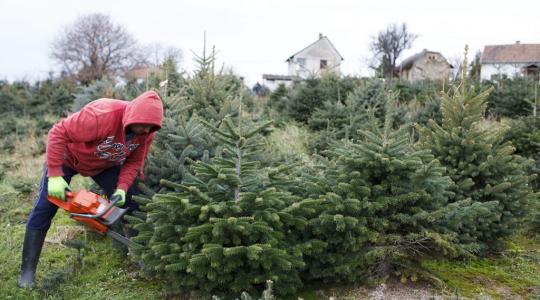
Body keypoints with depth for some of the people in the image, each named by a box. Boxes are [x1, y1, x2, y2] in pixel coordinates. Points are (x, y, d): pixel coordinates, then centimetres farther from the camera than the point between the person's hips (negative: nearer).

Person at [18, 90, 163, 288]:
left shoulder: (146, 132, -23)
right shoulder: (102, 115, -43)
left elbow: (134, 161, -10)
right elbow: (58, 133, -36)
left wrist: (122, 188, -25)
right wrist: (55, 176, -36)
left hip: (105, 164, 5)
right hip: (67, 157, -5)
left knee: (127, 202, -2)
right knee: (44, 209, -6)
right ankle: (27, 271, 4)